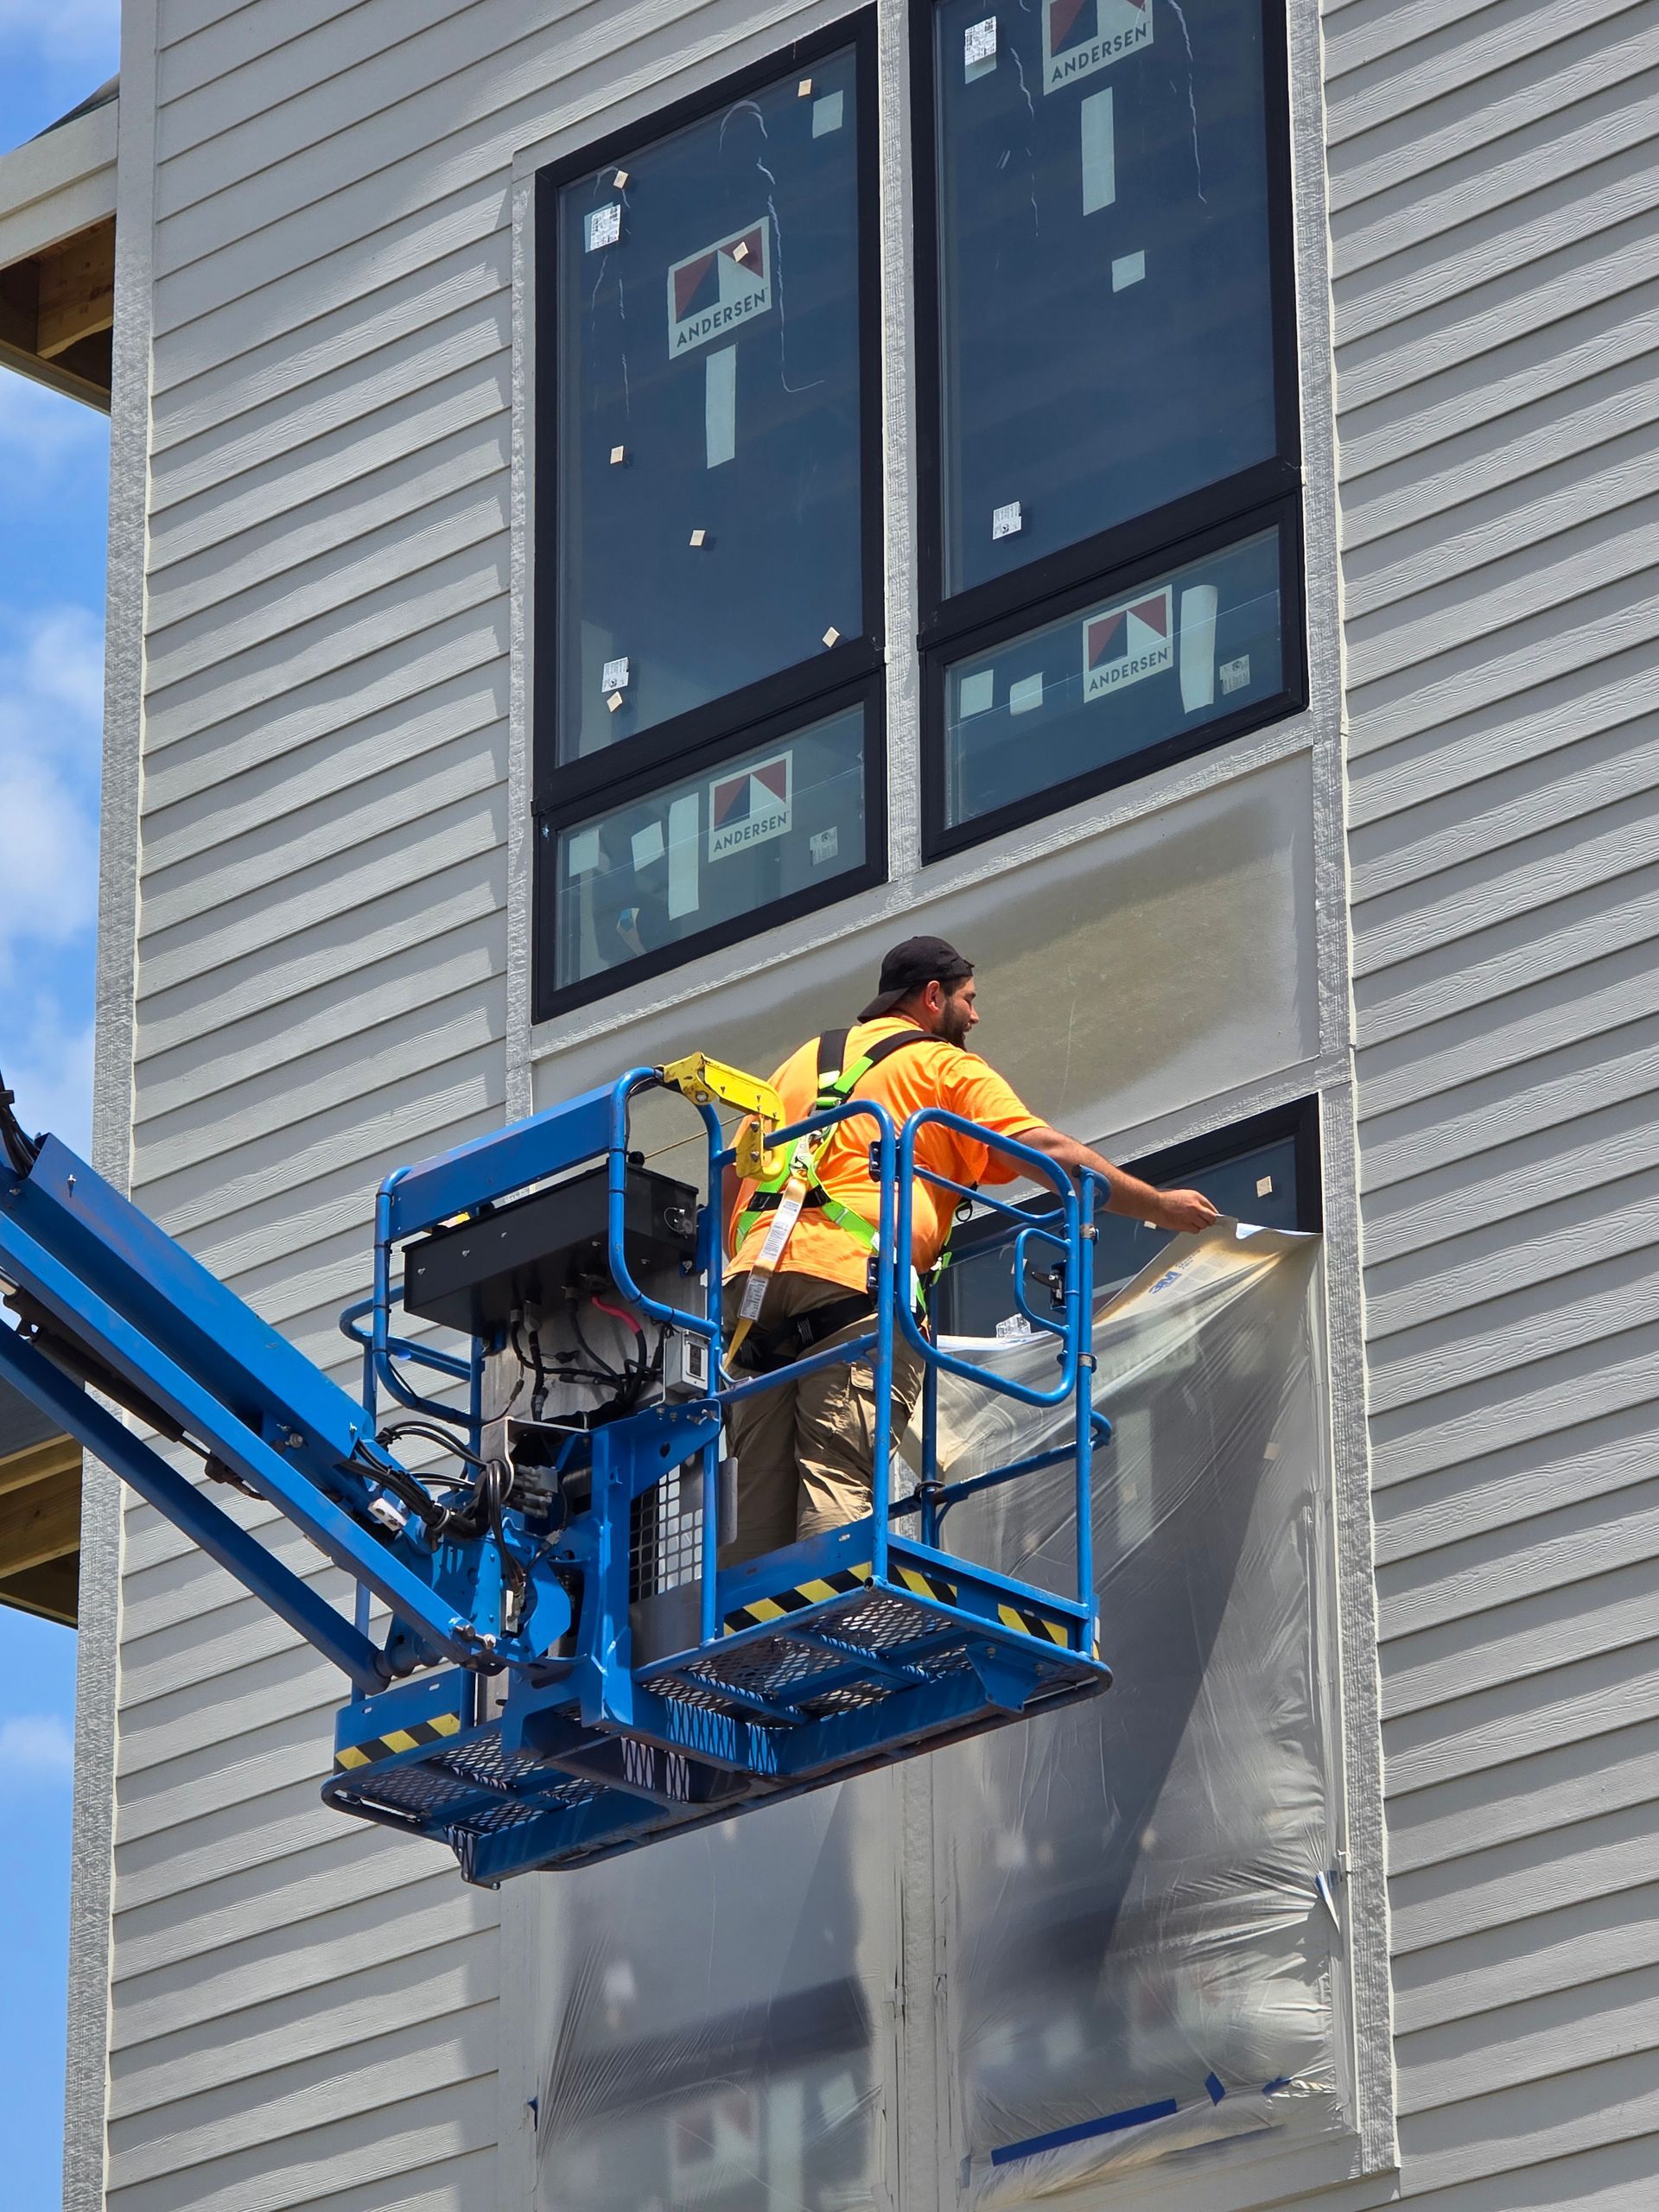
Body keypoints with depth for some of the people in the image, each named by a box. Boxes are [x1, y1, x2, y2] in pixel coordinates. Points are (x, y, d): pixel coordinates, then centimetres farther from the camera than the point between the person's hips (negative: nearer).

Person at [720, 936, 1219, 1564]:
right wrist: (1161, 1206, 7)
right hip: (854, 1276, -6)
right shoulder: (944, 1066, 11)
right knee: (837, 1484, -15)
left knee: (761, 1505, 2)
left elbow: (734, 1175, 28)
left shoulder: (803, 1060, 30)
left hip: (755, 1275, 6)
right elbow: (1050, 1152, 2)